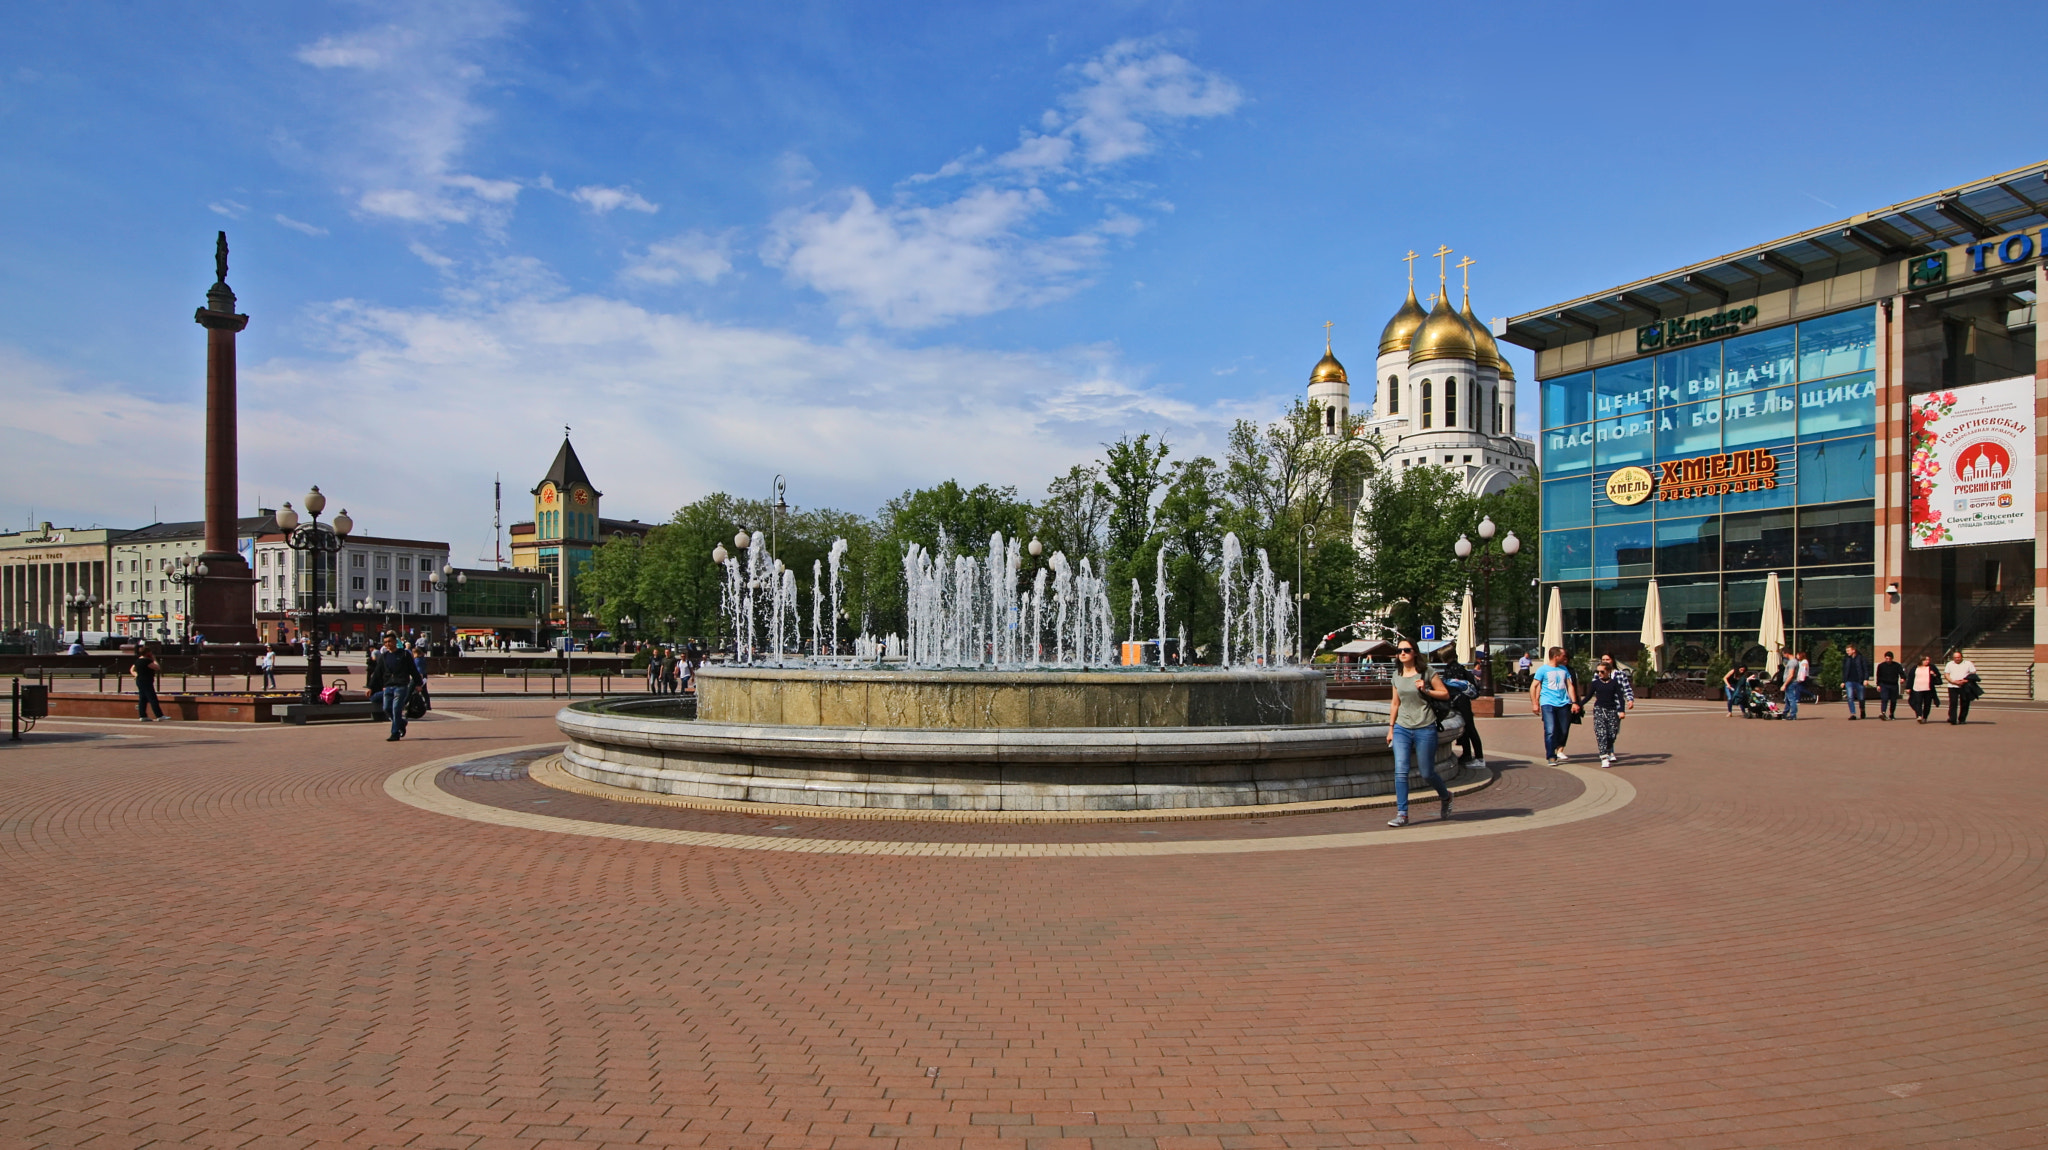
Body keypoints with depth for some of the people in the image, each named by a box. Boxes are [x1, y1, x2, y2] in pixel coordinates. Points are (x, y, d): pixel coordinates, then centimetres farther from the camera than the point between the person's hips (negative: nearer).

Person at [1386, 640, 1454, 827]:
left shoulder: (1426, 672, -4)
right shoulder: (1397, 675, 9)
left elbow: (1445, 694, -2)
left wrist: (1426, 691, -17)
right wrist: (1391, 727, 16)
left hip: (1425, 729, -3)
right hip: (1402, 729, 4)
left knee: (1427, 774, 5)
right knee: (1400, 771, -10)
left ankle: (1445, 796, 36)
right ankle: (1402, 814, -6)